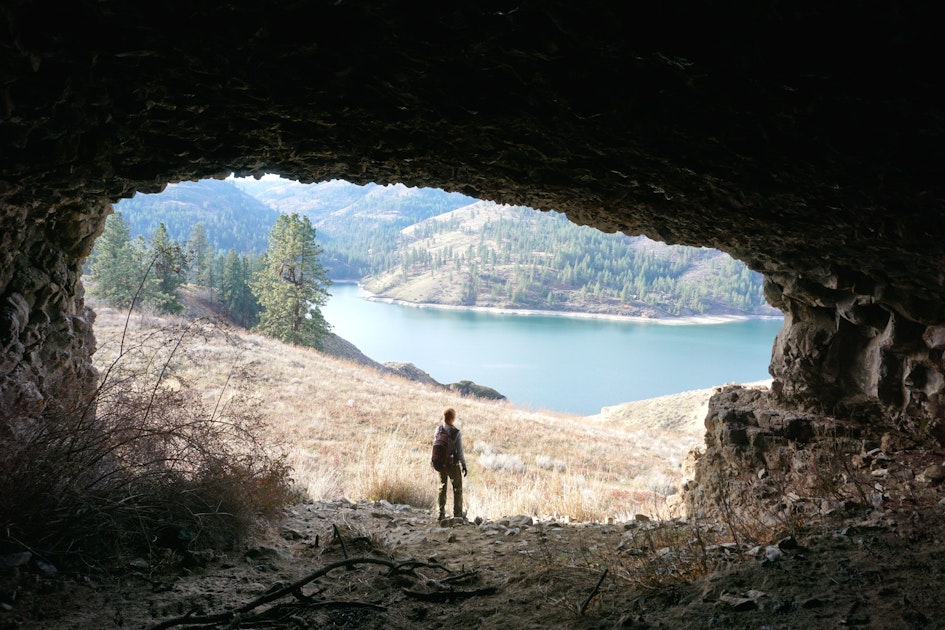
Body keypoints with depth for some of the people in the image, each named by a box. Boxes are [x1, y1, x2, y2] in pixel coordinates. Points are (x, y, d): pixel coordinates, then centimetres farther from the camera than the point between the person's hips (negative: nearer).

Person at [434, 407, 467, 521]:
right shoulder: (456, 433, -21)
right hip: (453, 464, -4)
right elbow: (460, 451, -15)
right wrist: (464, 465, -3)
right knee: (457, 489, 10)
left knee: (442, 487, 17)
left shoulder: (438, 429, -7)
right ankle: (457, 515, 10)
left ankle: (441, 514, 18)